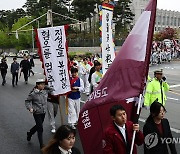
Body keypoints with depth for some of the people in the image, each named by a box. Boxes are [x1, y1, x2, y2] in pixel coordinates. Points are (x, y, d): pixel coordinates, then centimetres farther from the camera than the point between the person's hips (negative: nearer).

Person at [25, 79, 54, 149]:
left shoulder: (45, 91, -2)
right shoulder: (33, 93, -16)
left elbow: (52, 90, 14)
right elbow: (27, 101, -6)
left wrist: (46, 87, -1)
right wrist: (30, 108, -19)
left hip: (43, 112, 6)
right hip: (37, 113, -6)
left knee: (38, 126, 23)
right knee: (40, 128, -4)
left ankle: (29, 133, 52)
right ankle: (41, 145, 8)